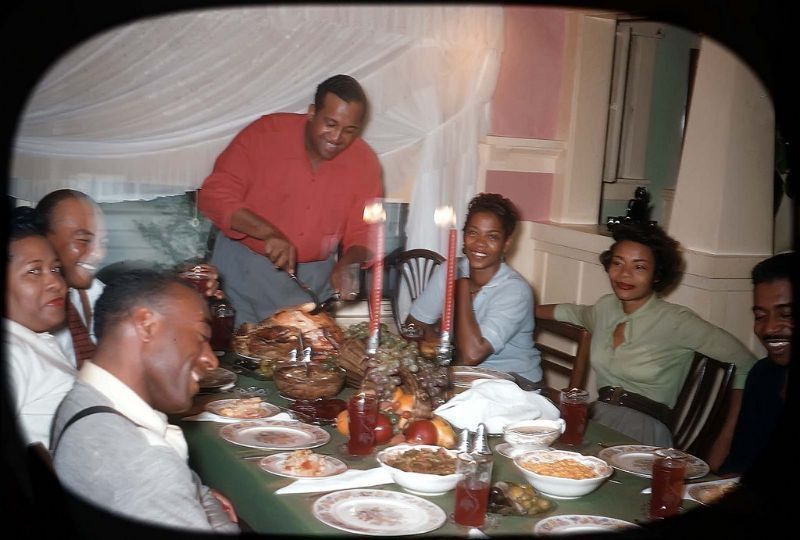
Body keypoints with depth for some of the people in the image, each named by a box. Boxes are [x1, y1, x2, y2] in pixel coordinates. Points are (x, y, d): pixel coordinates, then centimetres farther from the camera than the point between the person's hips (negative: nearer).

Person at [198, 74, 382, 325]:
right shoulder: (265, 133, -12)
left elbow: (362, 234, -2)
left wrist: (347, 265, -24)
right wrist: (268, 232, -29)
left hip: (313, 275, 2)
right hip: (244, 266, -2)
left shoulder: (364, 162, -5)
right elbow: (214, 195, -16)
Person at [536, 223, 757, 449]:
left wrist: (725, 440, -14)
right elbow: (572, 313, 36)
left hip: (644, 433, -5)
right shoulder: (605, 307, 12)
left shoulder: (675, 320, -6)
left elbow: (745, 365, -8)